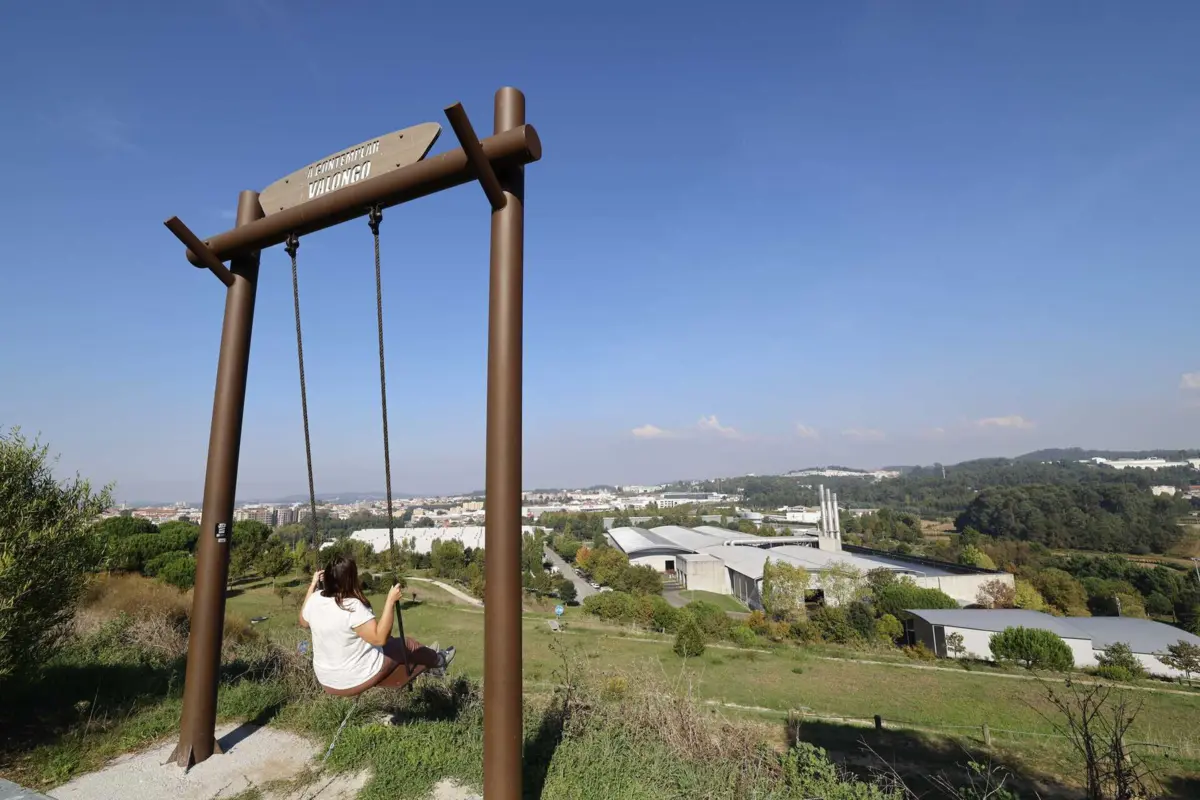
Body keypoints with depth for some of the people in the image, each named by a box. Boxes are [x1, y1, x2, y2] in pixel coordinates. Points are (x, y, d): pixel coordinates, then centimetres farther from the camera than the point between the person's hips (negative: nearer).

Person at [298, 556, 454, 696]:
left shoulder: (315, 599, -10)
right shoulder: (352, 606, -32)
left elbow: (303, 622, 13)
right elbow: (379, 638, -33)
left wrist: (313, 585, 14)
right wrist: (391, 601, -32)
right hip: (357, 679, -7)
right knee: (407, 644, 14)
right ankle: (438, 663, 42)